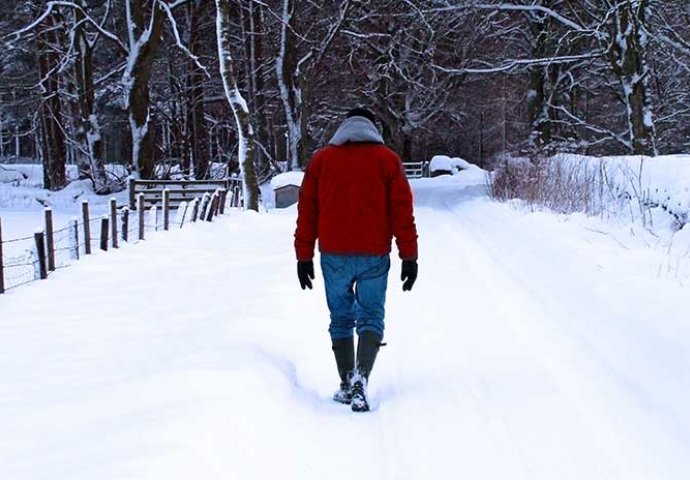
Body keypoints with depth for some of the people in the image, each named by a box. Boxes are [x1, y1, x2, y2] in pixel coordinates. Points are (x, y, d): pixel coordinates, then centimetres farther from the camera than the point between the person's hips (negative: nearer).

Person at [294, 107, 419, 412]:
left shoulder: (321, 159, 8)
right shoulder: (387, 160, 4)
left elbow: (306, 210, 7)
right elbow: (402, 210, -1)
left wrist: (304, 257, 11)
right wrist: (409, 257, 2)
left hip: (334, 256, 1)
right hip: (374, 255, -1)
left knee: (341, 318, 13)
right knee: (371, 317, 5)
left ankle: (347, 385, 12)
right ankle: (361, 377, -17)